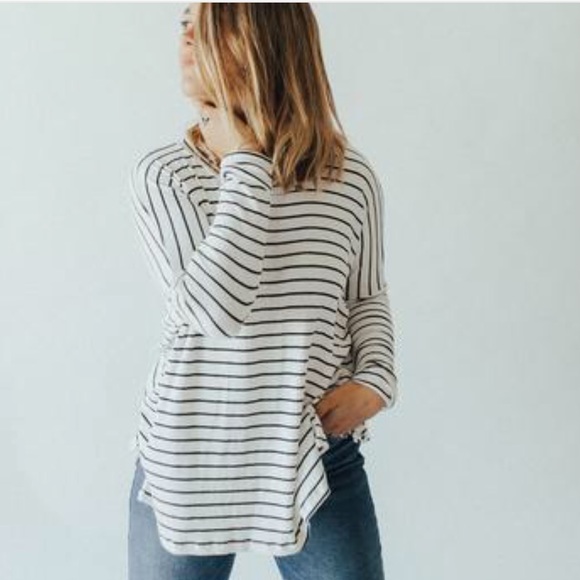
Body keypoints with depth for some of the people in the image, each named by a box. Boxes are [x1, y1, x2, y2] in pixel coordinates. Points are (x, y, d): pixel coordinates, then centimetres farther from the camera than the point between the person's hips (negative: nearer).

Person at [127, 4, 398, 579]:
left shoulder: (351, 177, -3)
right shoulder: (159, 174, -7)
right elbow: (216, 308, -21)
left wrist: (377, 379, -6)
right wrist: (246, 159, -18)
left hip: (318, 456, 1)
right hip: (187, 460, 0)